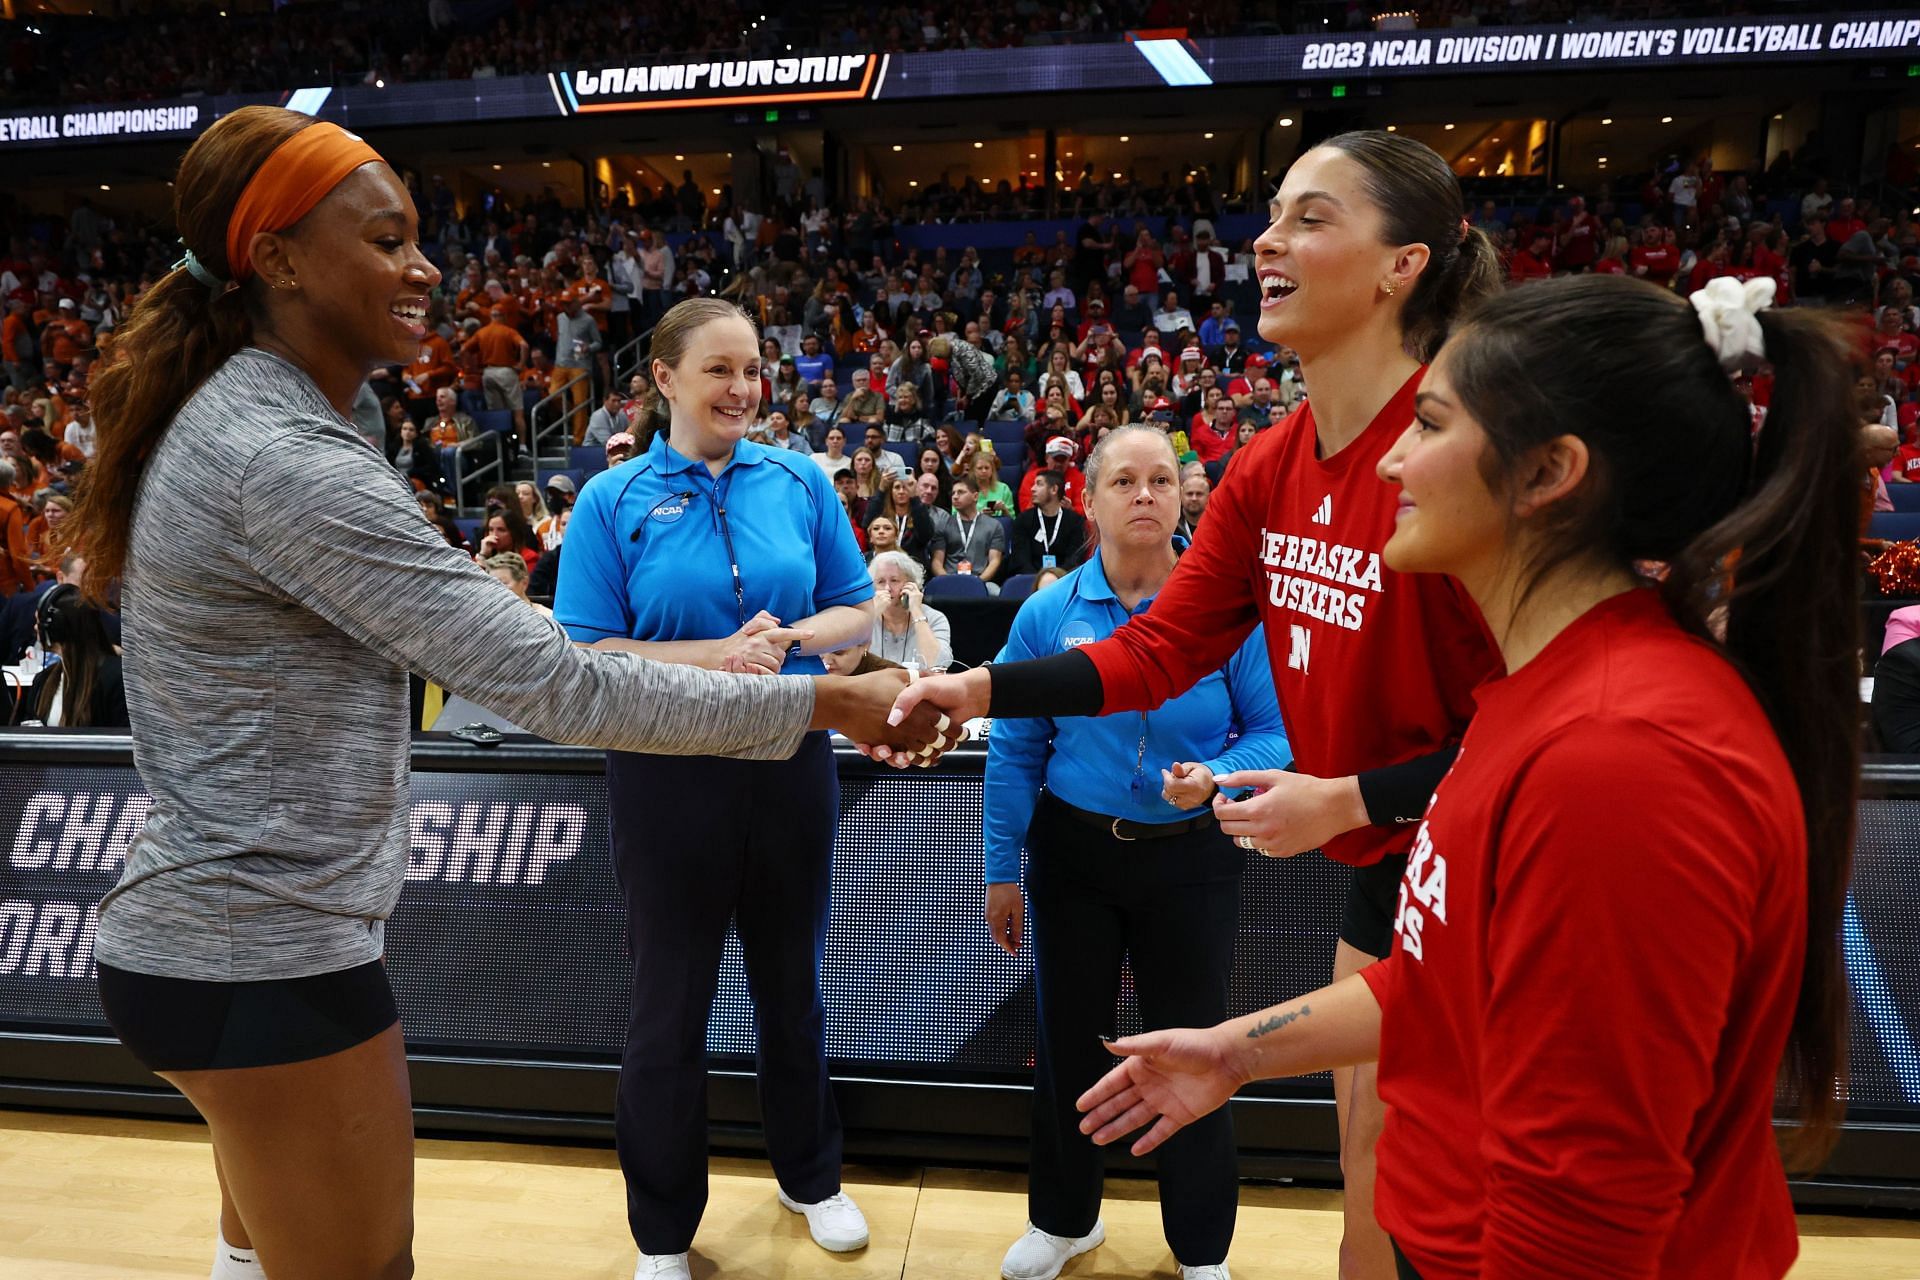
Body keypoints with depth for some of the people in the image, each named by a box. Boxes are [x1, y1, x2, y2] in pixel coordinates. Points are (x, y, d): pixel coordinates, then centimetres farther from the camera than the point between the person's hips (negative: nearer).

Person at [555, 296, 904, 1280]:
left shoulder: (800, 481, 0)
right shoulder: (612, 501, -6)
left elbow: (856, 612, 3)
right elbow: (586, 654, -10)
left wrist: (789, 637, -17)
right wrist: (716, 655, -21)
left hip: (790, 762, 2)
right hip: (667, 775, -2)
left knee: (791, 980, 19)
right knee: (670, 1004, 12)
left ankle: (810, 1175, 43)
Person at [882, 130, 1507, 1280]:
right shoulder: (1269, 470, -1)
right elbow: (1159, 649, -1)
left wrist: (1351, 798, -22)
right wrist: (983, 688, -11)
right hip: (1378, 862, 6)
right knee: (1374, 1180, 25)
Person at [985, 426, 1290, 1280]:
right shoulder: (1048, 615, -6)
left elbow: (1274, 730, -7)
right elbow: (1013, 751, -1)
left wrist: (1217, 777, -27)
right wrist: (1001, 869, 0)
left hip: (1193, 857, -1)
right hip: (1076, 851, 2)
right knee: (1068, 1039, 16)